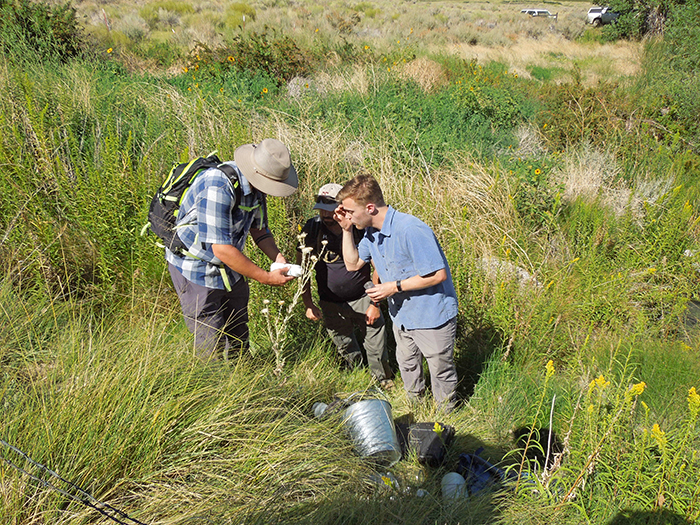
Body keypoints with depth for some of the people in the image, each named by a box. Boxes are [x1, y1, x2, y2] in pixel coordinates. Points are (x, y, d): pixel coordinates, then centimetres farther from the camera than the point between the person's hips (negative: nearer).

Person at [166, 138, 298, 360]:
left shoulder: (256, 184, -6)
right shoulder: (218, 188, -34)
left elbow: (258, 228, 8)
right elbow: (222, 249, -34)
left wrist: (278, 257, -11)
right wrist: (266, 277, -27)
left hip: (228, 267, 8)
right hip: (195, 266, -8)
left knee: (239, 340, 16)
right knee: (212, 348, -2)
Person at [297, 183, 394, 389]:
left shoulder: (360, 227, -15)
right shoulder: (312, 229, -11)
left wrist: (375, 303, -7)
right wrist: (308, 304, -5)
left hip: (363, 298, -2)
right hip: (331, 304, 2)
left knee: (377, 346, 4)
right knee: (345, 348, 15)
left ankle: (383, 380, 29)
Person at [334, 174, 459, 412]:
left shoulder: (411, 230, -31)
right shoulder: (371, 231, -4)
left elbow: (439, 275, -29)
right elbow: (353, 264, 8)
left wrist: (395, 287, -25)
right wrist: (347, 230, -6)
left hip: (432, 317, -8)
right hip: (401, 315, 8)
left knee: (441, 371, 13)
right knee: (407, 365, 27)